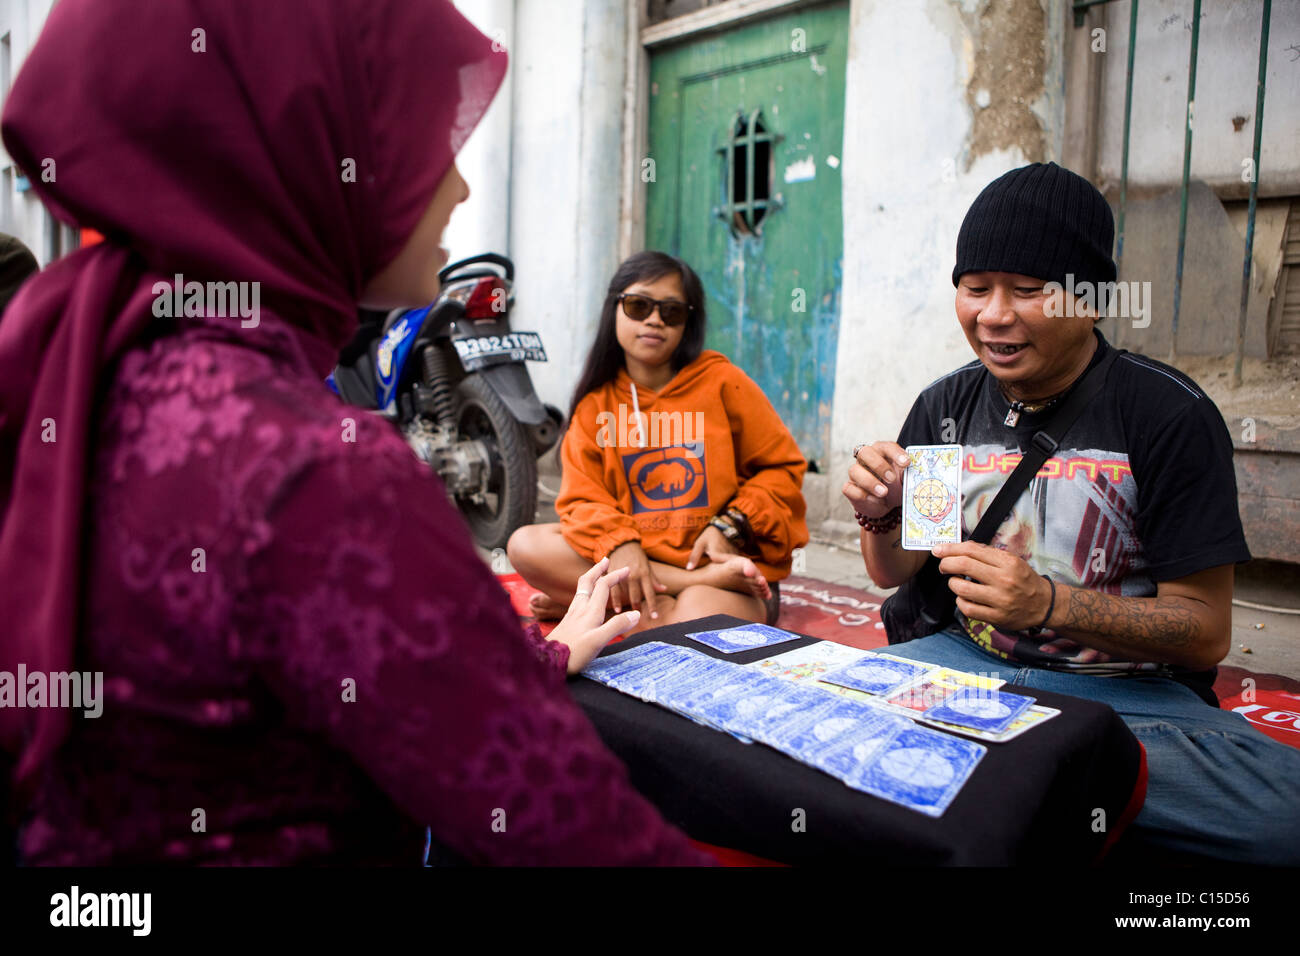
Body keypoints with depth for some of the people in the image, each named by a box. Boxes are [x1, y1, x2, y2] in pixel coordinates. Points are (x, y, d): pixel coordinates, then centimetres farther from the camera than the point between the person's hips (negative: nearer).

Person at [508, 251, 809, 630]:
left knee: (699, 618, -38)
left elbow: (783, 468, 6)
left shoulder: (721, 381, 3)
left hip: (724, 557, -4)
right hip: (638, 560, 4)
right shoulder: (596, 403, 9)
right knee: (525, 544, -20)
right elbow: (582, 499, -1)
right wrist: (618, 543, -23)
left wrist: (731, 526, -10)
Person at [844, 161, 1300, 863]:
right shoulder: (944, 406, 3)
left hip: (1127, 688, -1)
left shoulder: (1169, 416, -10)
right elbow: (894, 572, 11)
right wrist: (879, 518, -12)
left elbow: (1205, 632, -10)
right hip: (965, 660, 2)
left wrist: (1045, 603, -25)